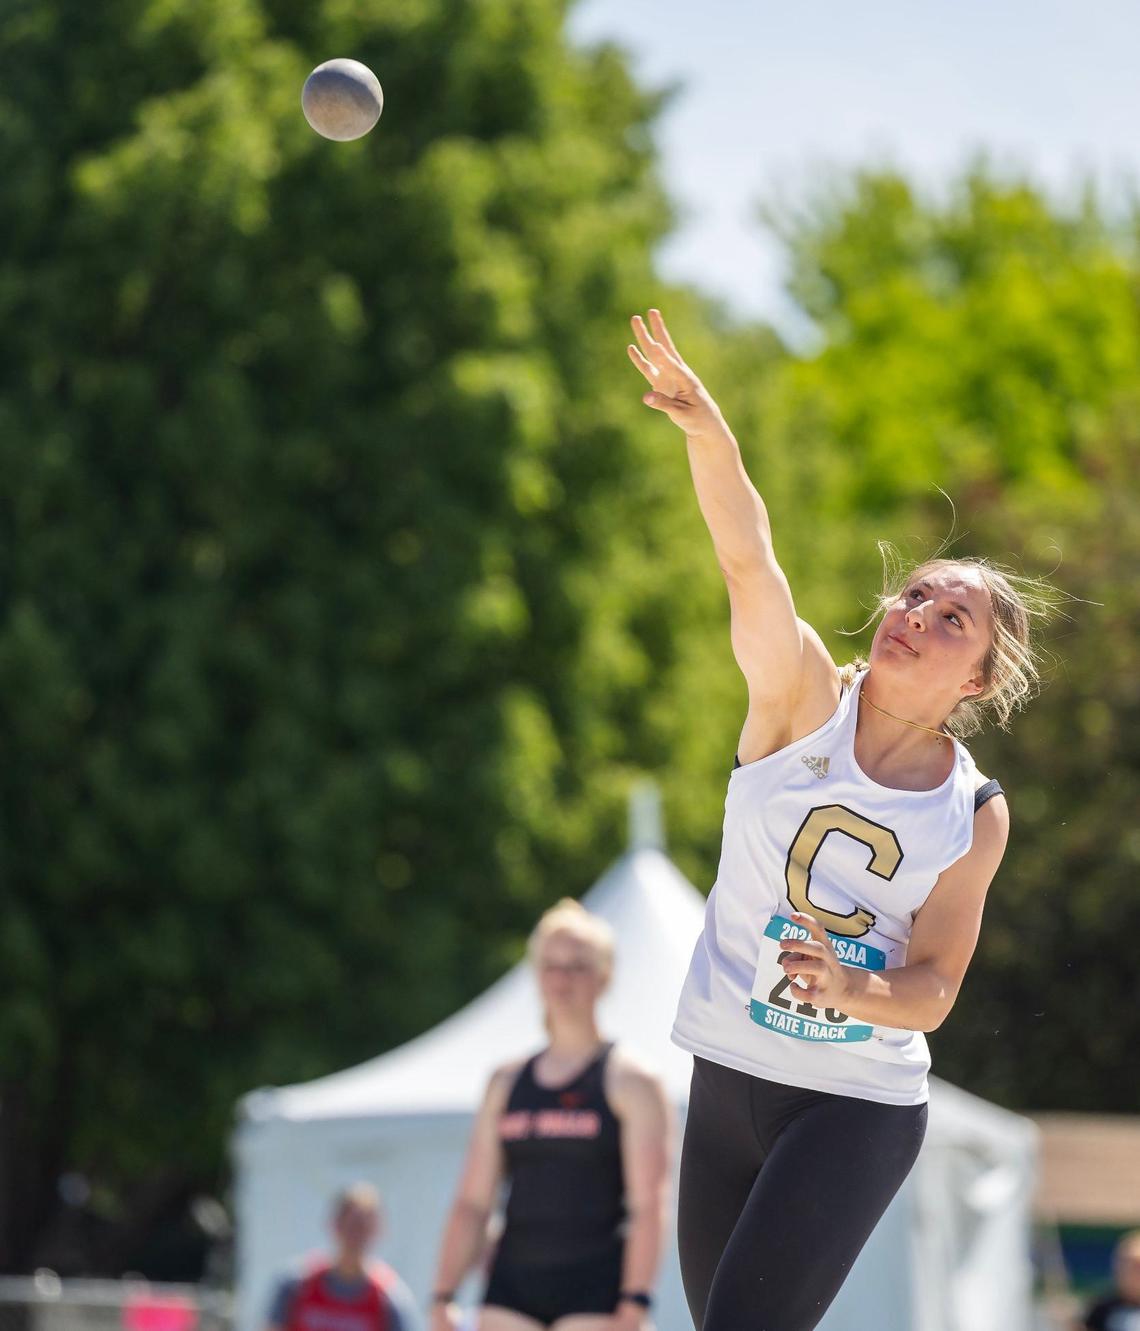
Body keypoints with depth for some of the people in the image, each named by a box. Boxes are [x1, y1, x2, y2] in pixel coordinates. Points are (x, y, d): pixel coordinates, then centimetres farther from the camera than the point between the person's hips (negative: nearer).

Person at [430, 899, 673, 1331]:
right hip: (511, 1286, 5)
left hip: (594, 1292, -5)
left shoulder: (630, 1081, 1)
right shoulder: (506, 1084, 16)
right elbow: (472, 1203, 15)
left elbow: (648, 1205, -7)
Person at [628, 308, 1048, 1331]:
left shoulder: (976, 815, -5)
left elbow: (934, 989, -2)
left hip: (862, 1107, -2)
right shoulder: (805, 699, -7)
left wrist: (853, 990, -25)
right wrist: (707, 432, -41)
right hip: (730, 1081, 2)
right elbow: (750, 562, -24)